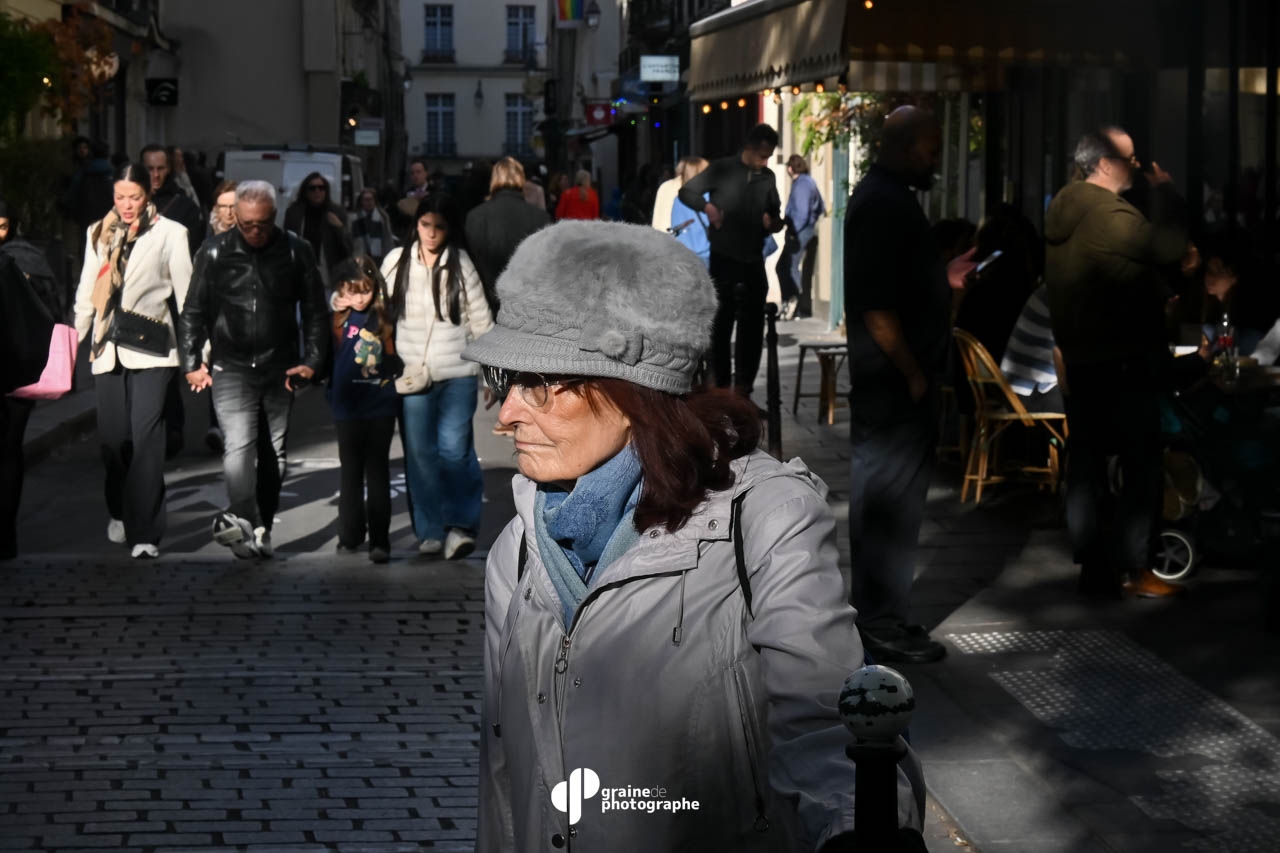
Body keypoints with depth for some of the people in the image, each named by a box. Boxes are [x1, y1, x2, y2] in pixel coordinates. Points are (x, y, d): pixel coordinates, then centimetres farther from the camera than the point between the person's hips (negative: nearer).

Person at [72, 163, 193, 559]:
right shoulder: (99, 234, 13)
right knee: (112, 437, 7)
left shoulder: (169, 233, 0)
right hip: (108, 347, 4)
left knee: (146, 437, -11)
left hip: (150, 348, -4)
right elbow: (86, 292, 16)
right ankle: (120, 514, 30)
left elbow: (186, 296, 0)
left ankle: (145, 533, -10)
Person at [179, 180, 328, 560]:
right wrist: (192, 363, 0)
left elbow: (315, 311, 9)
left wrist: (312, 360, 0)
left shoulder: (296, 252, 3)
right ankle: (241, 519, -33)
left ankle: (262, 530, 14)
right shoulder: (215, 254, 1)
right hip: (231, 368, -2)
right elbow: (193, 312, 6)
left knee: (274, 453, 6)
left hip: (280, 369, 2)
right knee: (240, 443, -20)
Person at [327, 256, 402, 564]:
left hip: (381, 407, 0)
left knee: (378, 472, 3)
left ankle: (380, 540, 5)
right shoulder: (337, 319, -4)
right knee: (351, 473, 11)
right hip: (348, 408, 0)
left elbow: (394, 360, 9)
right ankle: (350, 535, 22)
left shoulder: (384, 319, 0)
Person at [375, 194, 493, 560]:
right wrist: (346, 302, 1)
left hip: (457, 372, -2)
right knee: (420, 453, 4)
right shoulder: (397, 261, 4)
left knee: (454, 447, -12)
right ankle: (430, 530, 11)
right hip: (413, 374, 2)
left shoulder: (460, 264, -1)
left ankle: (460, 525, -7)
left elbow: (481, 321, 3)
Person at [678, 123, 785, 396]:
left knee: (753, 328, 4)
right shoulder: (723, 170, -3)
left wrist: (774, 222, -5)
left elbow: (775, 214, 19)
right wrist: (707, 206, -20)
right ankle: (721, 386, 6)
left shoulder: (768, 178, 9)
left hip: (753, 261, 4)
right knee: (721, 325, 0)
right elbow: (686, 192, 0)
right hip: (723, 260, -4)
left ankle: (744, 388, 12)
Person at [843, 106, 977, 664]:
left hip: (892, 382, 10)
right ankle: (883, 624, 3)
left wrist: (943, 278, 14)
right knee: (889, 502, -4)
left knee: (880, 501, 14)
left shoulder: (886, 197, 14)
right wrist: (912, 373, -18)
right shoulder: (881, 204, -18)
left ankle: (881, 615, 21)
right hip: (891, 385, -10)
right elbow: (875, 304, -23)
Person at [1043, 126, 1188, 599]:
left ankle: (1093, 565, 14)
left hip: (1077, 360, 9)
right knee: (1141, 464, -2)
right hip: (1125, 362, -9)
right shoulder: (1114, 216, -19)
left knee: (1087, 463, 10)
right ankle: (1133, 569, -2)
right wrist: (1164, 191, -6)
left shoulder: (1062, 211, 11)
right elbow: (1170, 248, -17)